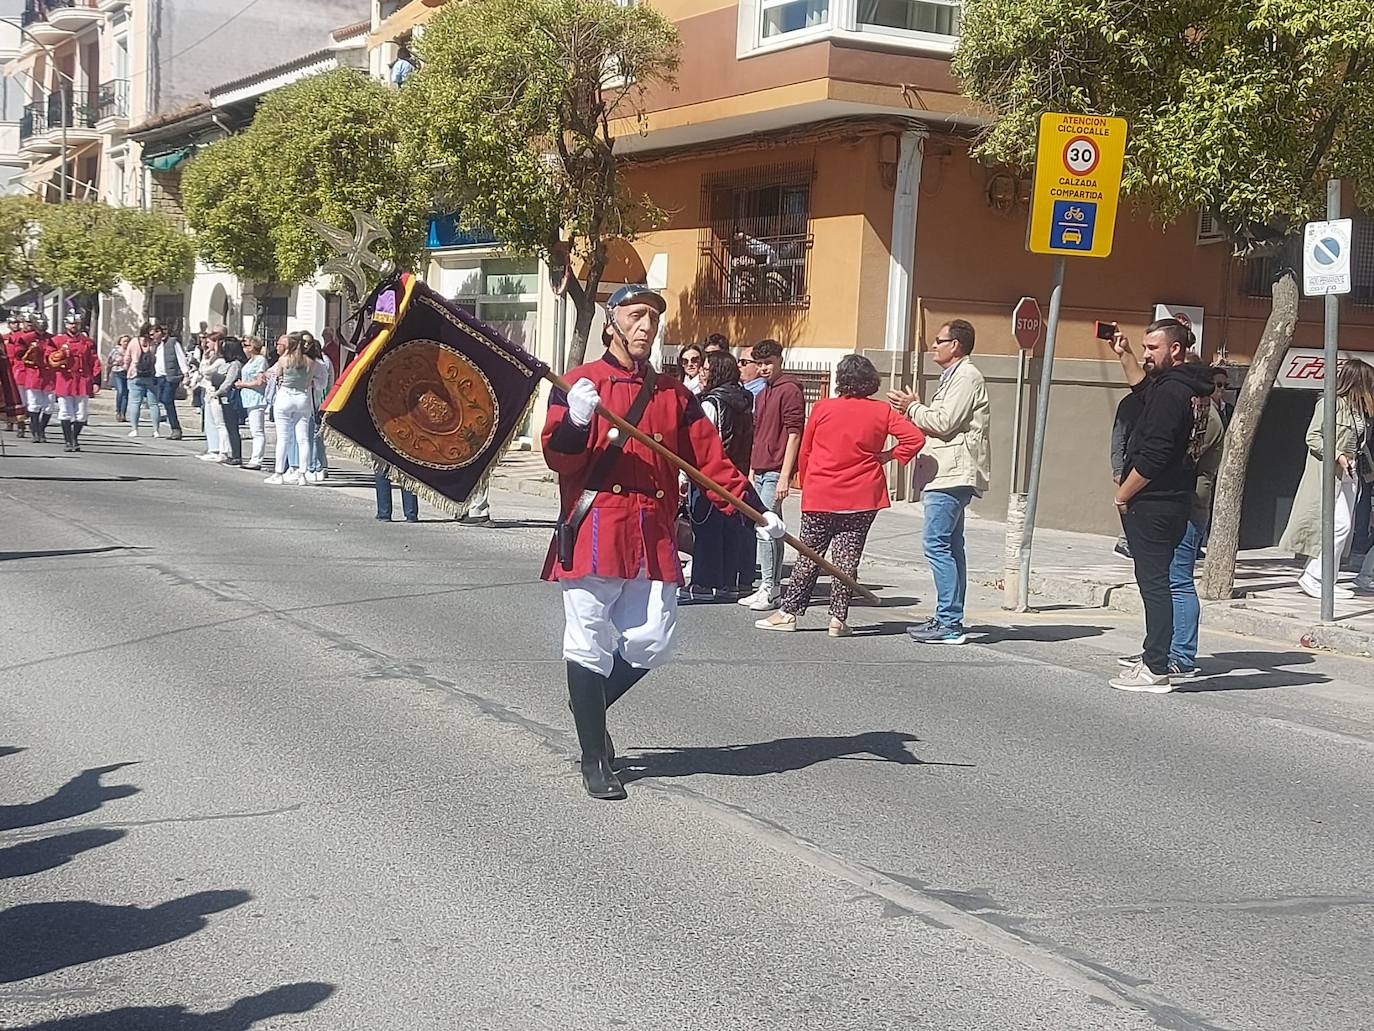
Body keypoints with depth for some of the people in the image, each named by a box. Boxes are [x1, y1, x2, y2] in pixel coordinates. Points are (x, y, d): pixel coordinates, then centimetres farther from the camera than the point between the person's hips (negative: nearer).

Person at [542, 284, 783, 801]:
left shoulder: (674, 394, 16)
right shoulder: (579, 384, 2)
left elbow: (710, 458, 13)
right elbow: (558, 458, -6)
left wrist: (756, 510, 5)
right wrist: (576, 422, -26)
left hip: (653, 535, 4)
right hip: (594, 531, -4)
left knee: (651, 642, 0)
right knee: (589, 645, -2)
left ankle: (589, 705, 29)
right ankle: (594, 760, 9)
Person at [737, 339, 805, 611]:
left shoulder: (789, 390, -9)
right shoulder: (762, 394, 20)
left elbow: (794, 434, -14)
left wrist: (785, 476, -18)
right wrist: (752, 470, 20)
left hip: (776, 471, -9)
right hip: (761, 470, 9)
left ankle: (770, 588, -7)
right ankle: (772, 588, 14)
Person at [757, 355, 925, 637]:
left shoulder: (822, 408, -2)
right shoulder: (882, 412, -1)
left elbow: (805, 452, 4)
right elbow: (916, 437, -9)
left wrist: (806, 484, 18)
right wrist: (886, 456, 0)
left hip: (819, 496, 0)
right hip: (862, 498, 0)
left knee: (809, 556, 8)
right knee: (847, 557, 4)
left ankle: (789, 612, 11)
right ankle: (838, 618, 3)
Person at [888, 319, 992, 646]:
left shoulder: (966, 377, -10)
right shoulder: (952, 377, 23)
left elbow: (945, 423, -18)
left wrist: (913, 408, -4)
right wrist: (914, 408, 12)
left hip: (953, 475, -11)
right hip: (947, 475, 11)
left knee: (936, 543, -13)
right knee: (950, 546, 12)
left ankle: (949, 623, -14)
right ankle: (950, 619, 16)